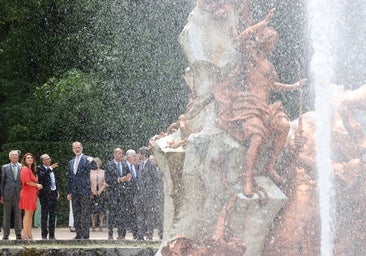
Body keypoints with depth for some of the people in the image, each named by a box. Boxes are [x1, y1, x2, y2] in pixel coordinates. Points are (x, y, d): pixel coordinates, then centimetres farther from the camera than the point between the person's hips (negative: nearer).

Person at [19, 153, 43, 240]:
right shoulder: (25, 169, -8)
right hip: (27, 193, -9)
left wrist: (36, 195, 12)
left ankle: (29, 234, 7)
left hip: (32, 194, 9)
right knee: (27, 214, -10)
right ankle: (25, 234, -10)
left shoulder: (31, 170, 21)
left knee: (31, 214, 7)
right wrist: (37, 185, -6)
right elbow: (27, 181, -17)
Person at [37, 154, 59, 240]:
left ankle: (52, 234, 14)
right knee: (44, 215, -3)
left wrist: (57, 191, 18)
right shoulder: (40, 168, -5)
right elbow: (41, 175, -26)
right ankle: (44, 235, 0)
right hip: (45, 194, -7)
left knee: (53, 215, 9)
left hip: (53, 193, 7)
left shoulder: (51, 169, 16)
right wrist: (50, 168, -27)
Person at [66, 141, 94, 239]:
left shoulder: (87, 159, -1)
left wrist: (90, 162, -36)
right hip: (74, 191, 6)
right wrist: (69, 192, 15)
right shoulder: (71, 162, 18)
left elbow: (89, 169, -16)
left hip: (84, 190, -6)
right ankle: (78, 234, 12)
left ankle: (85, 235, -6)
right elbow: (69, 178, 19)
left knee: (85, 213, -6)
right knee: (76, 214, 8)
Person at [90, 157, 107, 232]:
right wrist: (92, 191, -8)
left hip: (101, 192, 1)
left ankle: (101, 226, -1)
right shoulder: (90, 172, 6)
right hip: (92, 193, -1)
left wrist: (100, 190, -7)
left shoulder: (103, 172, 9)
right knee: (93, 209, -8)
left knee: (101, 209, -4)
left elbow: (105, 183, 6)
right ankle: (93, 226, -5)